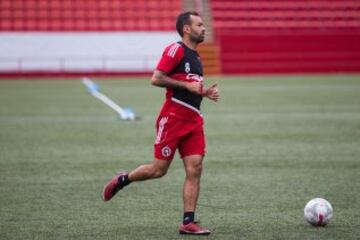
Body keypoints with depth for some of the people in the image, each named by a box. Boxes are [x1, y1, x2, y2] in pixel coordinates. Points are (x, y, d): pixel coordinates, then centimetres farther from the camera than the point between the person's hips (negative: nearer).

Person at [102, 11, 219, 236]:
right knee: (159, 169, -2)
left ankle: (188, 223, -2)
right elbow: (156, 78, -16)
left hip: (193, 120, 8)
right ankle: (122, 180, 23)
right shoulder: (176, 49, -9)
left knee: (195, 170, -3)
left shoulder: (196, 57, 18)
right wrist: (187, 85, -16)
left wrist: (205, 92, 10)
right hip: (173, 118, -8)